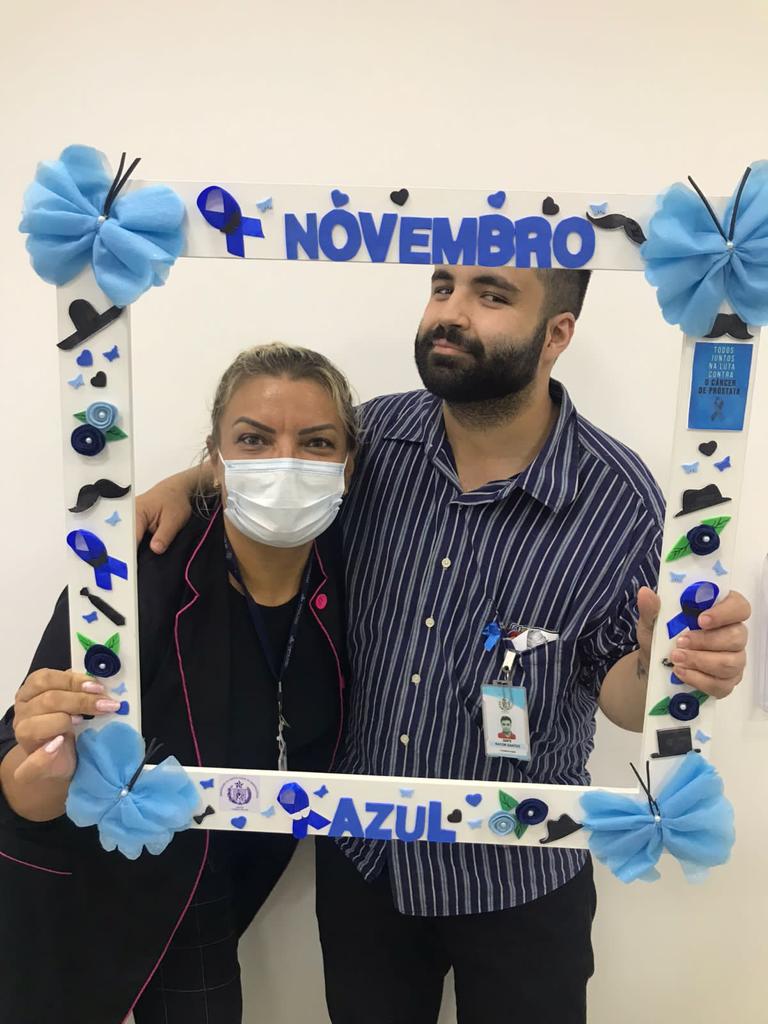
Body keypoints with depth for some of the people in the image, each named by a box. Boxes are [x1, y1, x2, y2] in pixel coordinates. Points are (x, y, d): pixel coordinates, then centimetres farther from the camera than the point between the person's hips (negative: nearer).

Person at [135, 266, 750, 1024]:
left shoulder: (620, 499, -18)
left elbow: (618, 691, -9)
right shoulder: (375, 435, -12)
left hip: (517, 877, -2)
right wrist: (187, 481, -10)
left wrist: (662, 664, -30)